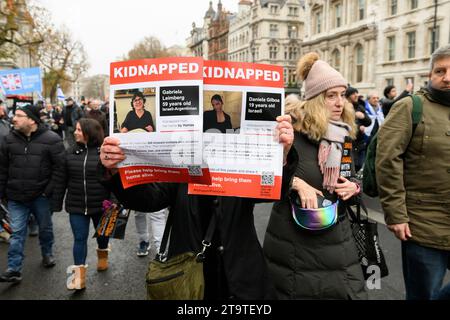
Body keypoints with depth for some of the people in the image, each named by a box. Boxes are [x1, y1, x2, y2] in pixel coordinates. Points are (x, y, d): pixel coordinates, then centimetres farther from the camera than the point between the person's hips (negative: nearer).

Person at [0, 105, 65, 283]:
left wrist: (50, 191, -14)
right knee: (17, 232, 4)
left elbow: (60, 168, -10)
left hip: (41, 195, -2)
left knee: (45, 228, 16)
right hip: (16, 196, 2)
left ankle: (47, 254, 40)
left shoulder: (51, 139, -11)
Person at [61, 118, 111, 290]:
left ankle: (102, 255, 47)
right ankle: (79, 274, 7)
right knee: (79, 238, 2)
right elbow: (65, 177, 9)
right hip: (77, 205, 2)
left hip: (100, 204, -2)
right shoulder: (72, 152, 2)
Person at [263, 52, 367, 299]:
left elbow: (360, 179, 17)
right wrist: (297, 183, -24)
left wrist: (354, 188, -5)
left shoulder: (346, 134, 6)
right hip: (293, 240, -5)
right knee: (295, 292, 12)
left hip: (337, 239, 5)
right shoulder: (291, 130, -13)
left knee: (349, 293, 9)